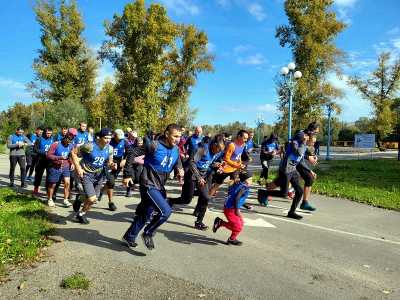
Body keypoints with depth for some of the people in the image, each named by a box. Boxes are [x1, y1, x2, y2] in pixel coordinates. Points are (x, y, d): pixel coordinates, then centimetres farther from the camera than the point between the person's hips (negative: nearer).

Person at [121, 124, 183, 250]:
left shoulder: (176, 150, 3)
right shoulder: (154, 145, -17)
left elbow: (179, 166, 15)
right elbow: (132, 153, -14)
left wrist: (181, 172, -9)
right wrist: (127, 174, -13)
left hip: (160, 187, 7)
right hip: (148, 185, -7)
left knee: (146, 215, 17)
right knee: (165, 211, -18)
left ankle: (129, 237, 38)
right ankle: (148, 234, 6)